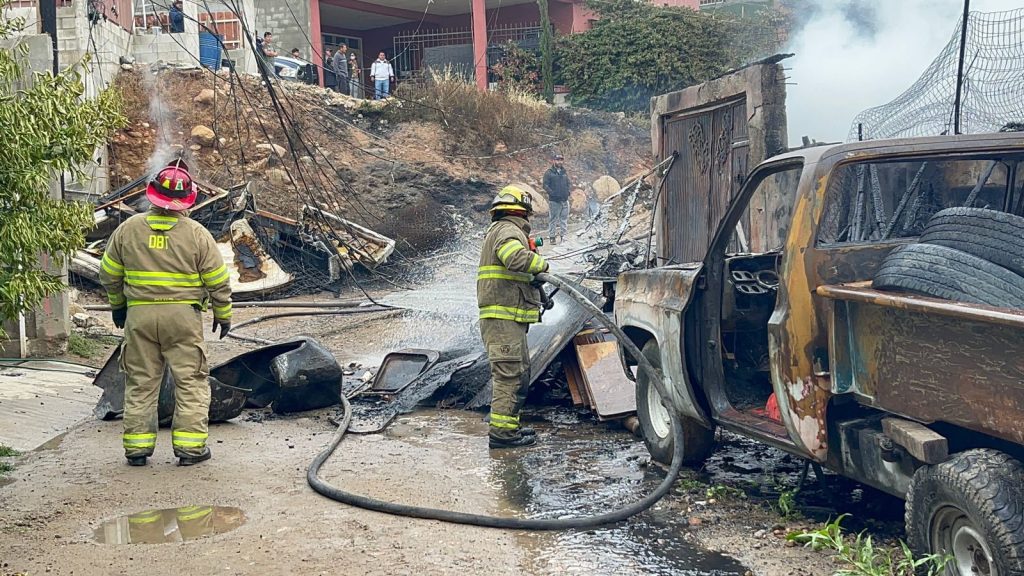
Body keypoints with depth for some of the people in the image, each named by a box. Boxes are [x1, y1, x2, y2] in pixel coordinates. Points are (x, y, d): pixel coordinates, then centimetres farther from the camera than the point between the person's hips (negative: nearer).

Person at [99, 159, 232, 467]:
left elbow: (109, 274, 11)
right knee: (190, 381, 5)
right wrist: (223, 314, 11)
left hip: (139, 315, 3)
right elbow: (218, 280, -2)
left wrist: (117, 305, 25)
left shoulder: (129, 228, 2)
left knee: (140, 382, 11)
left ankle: (137, 446, 14)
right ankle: (190, 446, 4)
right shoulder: (196, 233, -5)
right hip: (183, 315, -2)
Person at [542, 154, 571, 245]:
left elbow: (568, 184, 25)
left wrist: (568, 192, 7)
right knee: (553, 219, -5)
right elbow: (545, 185, -5)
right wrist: (552, 193, -16)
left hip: (565, 200, 5)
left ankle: (564, 235, 12)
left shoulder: (564, 172, 17)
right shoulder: (549, 173, 0)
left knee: (564, 218, 6)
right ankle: (552, 237, -2)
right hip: (554, 200, -5)